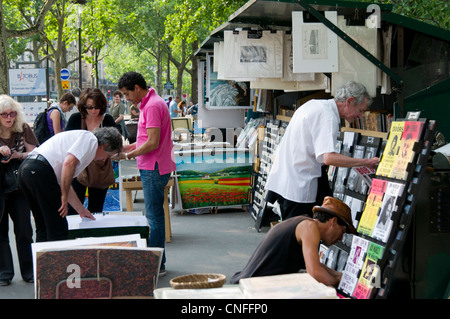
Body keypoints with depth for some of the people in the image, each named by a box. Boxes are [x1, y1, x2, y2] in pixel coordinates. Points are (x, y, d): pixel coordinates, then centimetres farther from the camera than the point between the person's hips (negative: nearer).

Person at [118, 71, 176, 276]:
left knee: (154, 216, -6)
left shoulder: (153, 106, -17)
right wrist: (128, 147, 13)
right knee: (154, 215, 14)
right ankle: (157, 261, 22)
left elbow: (152, 143, -22)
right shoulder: (148, 104, 16)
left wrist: (128, 155, -12)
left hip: (154, 169, -11)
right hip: (152, 167, 11)